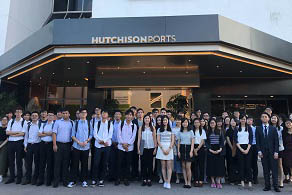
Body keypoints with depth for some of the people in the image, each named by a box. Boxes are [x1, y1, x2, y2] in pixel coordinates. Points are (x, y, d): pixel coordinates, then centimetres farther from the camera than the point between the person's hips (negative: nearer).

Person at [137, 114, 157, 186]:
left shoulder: (153, 128, 6)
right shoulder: (141, 128, 4)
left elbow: (154, 139, 6)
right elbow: (139, 138, 2)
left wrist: (155, 148, 0)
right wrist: (138, 148, -3)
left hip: (151, 148, 1)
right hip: (143, 148, 0)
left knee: (150, 164, 4)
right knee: (143, 164, 3)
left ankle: (149, 179, 14)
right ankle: (144, 179, 13)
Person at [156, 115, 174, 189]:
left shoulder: (171, 129, 9)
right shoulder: (159, 130, 10)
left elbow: (173, 140, 4)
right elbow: (158, 140, 3)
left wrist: (169, 149, -8)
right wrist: (163, 149, -8)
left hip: (169, 148, 0)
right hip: (162, 148, 1)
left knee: (169, 166, -5)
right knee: (163, 166, 2)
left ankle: (168, 182, -3)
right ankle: (165, 181, 9)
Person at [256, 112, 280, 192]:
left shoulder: (273, 129, 6)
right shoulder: (258, 129, 6)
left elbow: (276, 141, 2)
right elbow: (257, 141, 3)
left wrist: (276, 152, -6)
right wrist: (259, 151, -5)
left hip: (272, 152, 0)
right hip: (263, 152, 0)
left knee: (274, 169, 1)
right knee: (266, 170, 5)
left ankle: (275, 186, 10)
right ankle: (267, 186, 12)